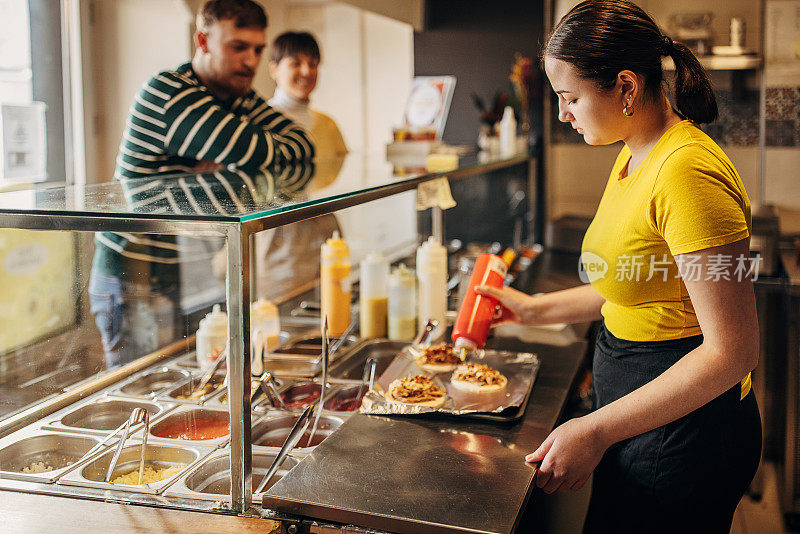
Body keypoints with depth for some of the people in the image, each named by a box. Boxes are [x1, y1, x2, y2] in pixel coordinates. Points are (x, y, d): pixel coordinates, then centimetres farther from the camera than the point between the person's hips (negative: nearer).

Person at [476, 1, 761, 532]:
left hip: (682, 435, -10)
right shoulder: (634, 158, 7)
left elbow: (732, 350, -27)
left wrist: (596, 430, -25)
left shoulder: (686, 171, -26)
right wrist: (536, 309, 17)